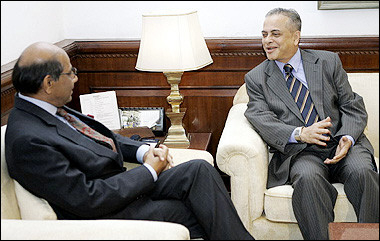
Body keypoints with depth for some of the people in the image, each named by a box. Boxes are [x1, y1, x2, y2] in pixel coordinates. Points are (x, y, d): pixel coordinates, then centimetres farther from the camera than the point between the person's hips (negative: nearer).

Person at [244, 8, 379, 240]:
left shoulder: (328, 62, 11)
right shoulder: (256, 78, 10)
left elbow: (353, 107, 10)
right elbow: (262, 120, -5)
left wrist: (347, 139, -12)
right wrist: (299, 133, -23)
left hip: (343, 144, 1)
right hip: (299, 152, -1)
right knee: (308, 178, -34)